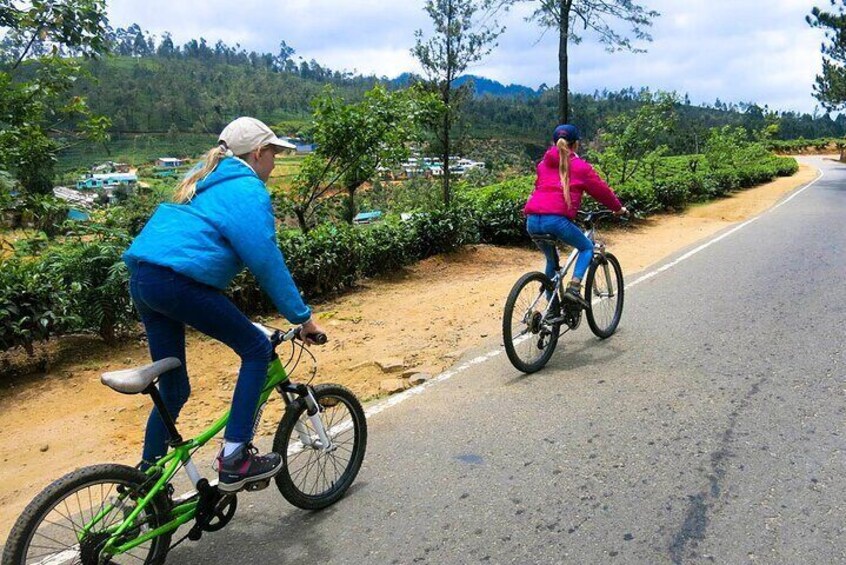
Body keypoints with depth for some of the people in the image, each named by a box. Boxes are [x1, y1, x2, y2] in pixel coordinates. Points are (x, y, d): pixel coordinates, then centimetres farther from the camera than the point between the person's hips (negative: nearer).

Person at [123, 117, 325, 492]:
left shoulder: (207, 183, 26)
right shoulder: (248, 190, -3)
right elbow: (267, 262, -10)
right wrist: (302, 317, -4)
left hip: (140, 277, 9)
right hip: (177, 280, -9)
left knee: (173, 389, 17)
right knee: (257, 350, 2)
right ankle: (234, 458, 0)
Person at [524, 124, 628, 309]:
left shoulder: (544, 163, 23)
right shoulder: (580, 166, 9)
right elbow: (601, 190, 17)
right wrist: (618, 208, 33)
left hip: (532, 221, 6)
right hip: (556, 219, -6)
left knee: (551, 260, 26)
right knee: (587, 248, 18)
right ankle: (574, 288, -1)